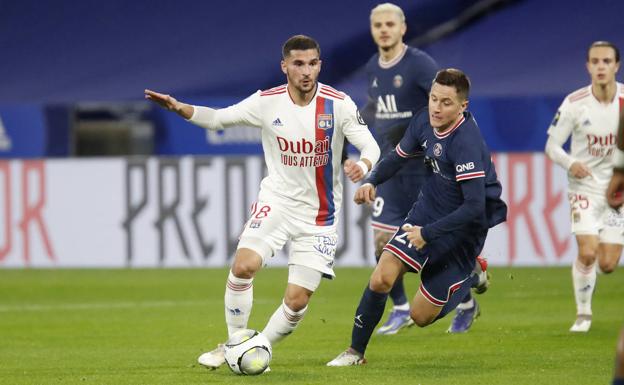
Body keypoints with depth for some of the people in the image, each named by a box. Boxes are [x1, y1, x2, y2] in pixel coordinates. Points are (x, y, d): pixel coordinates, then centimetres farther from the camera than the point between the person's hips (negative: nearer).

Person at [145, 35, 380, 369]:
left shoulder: (338, 104, -11)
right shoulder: (267, 102, -7)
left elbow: (370, 147, -10)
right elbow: (217, 118, 3)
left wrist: (363, 165, -34)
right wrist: (179, 108, -13)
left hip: (319, 214, 0)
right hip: (276, 200, 1)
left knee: (297, 300, -7)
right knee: (244, 265, -23)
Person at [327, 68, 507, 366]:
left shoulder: (466, 143, -29)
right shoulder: (424, 122, -6)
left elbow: (474, 207, -31)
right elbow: (398, 157, 13)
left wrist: (428, 233, -28)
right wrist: (371, 181, -6)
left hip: (462, 228, -6)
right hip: (426, 212, 6)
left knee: (421, 316, 0)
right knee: (381, 279, -12)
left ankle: (471, 275, 27)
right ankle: (355, 351, 9)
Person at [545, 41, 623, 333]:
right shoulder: (574, 103, -12)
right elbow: (552, 145, -5)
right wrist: (570, 164, -26)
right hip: (585, 186, -2)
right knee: (587, 253, -18)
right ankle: (583, 314, 1)